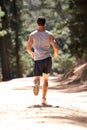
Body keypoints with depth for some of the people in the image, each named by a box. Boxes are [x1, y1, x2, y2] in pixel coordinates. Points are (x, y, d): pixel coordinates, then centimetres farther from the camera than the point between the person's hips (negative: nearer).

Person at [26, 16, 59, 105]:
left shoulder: (33, 35, 1)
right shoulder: (49, 35, 0)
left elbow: (28, 48, -2)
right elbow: (55, 47, -6)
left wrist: (31, 53, 20)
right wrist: (56, 54, 15)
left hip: (37, 60, -1)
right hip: (47, 59, 1)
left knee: (36, 78, 6)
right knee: (45, 79, 14)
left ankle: (36, 83, -33)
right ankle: (43, 99, 8)